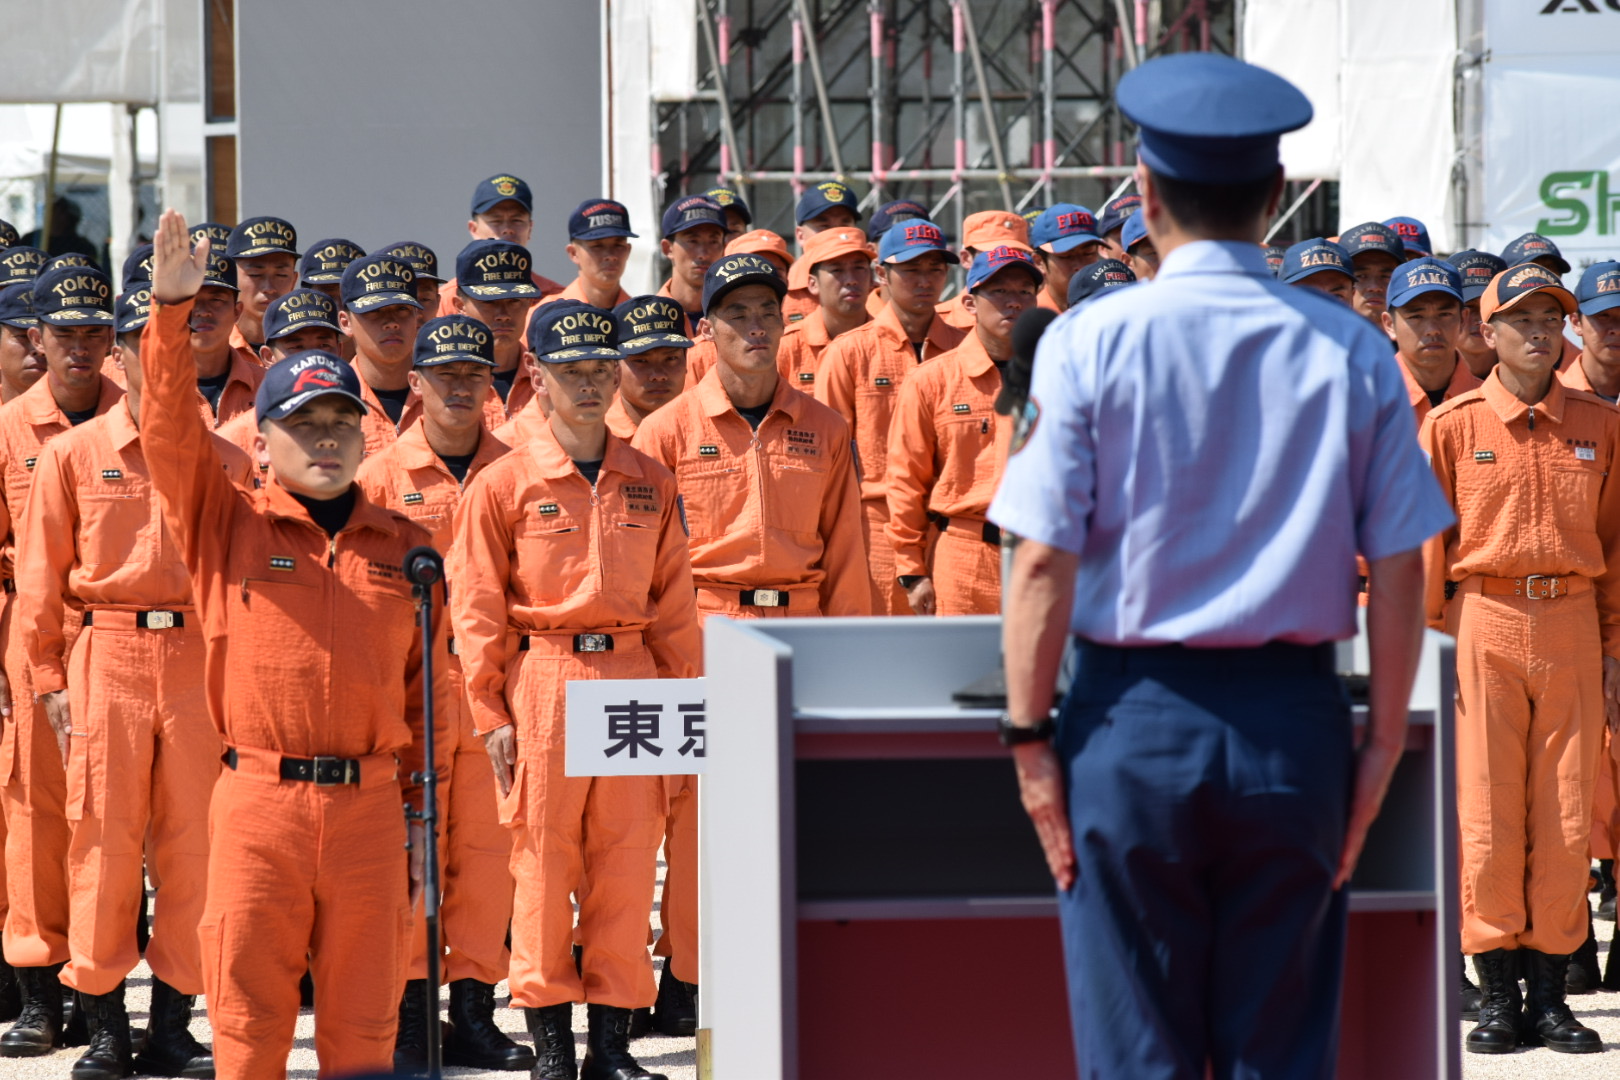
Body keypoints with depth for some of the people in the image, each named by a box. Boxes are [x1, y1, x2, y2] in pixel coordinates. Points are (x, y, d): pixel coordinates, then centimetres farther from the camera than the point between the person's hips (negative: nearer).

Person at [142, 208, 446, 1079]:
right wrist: (170, 310, -19)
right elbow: (171, 429, -8)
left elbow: (427, 690, 14)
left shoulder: (405, 547, 11)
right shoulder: (226, 525, 6)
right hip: (257, 802, -2)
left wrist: (421, 810, 10)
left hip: (370, 804, 2)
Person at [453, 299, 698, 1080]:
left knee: (627, 862, 2)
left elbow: (674, 605, 13)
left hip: (631, 679, 3)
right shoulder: (505, 484, 1)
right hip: (543, 683, -3)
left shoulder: (651, 484, 11)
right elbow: (477, 607, 0)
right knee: (544, 862, 0)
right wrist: (490, 713, -5)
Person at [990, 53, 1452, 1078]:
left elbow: (1044, 563, -8)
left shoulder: (1090, 343, -5)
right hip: (1295, 724, 2)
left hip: (1132, 720, -1)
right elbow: (1400, 572, -1)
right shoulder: (1350, 351, 0)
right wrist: (1384, 743, 7)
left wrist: (1030, 734, 0)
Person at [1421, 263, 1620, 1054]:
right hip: (1485, 623, -2)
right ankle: (1498, 995, 4)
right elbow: (1427, 542, 3)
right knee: (1486, 809, -2)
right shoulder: (1453, 425, 2)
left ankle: (1550, 994, 9)